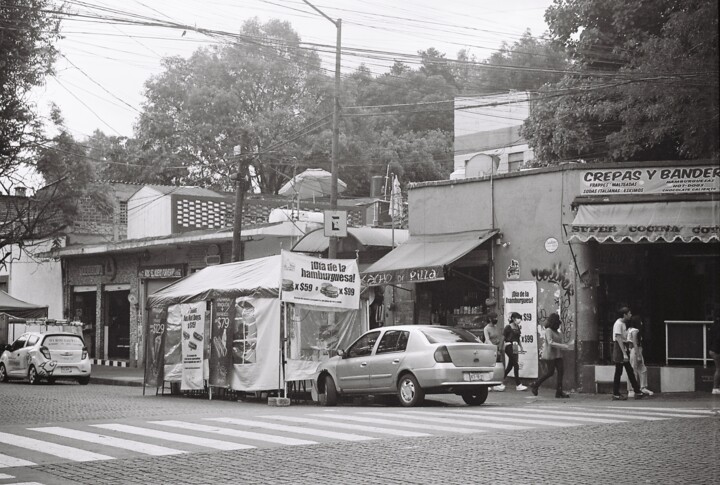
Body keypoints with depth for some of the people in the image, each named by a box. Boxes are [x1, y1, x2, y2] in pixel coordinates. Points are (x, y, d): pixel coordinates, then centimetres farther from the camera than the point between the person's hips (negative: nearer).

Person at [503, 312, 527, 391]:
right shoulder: (508, 327, -9)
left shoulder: (517, 327, 13)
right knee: (516, 365, -11)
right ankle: (518, 385, -9)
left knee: (510, 366, 11)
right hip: (509, 347, -8)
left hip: (515, 347, 8)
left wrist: (521, 348, 17)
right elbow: (503, 338, -7)